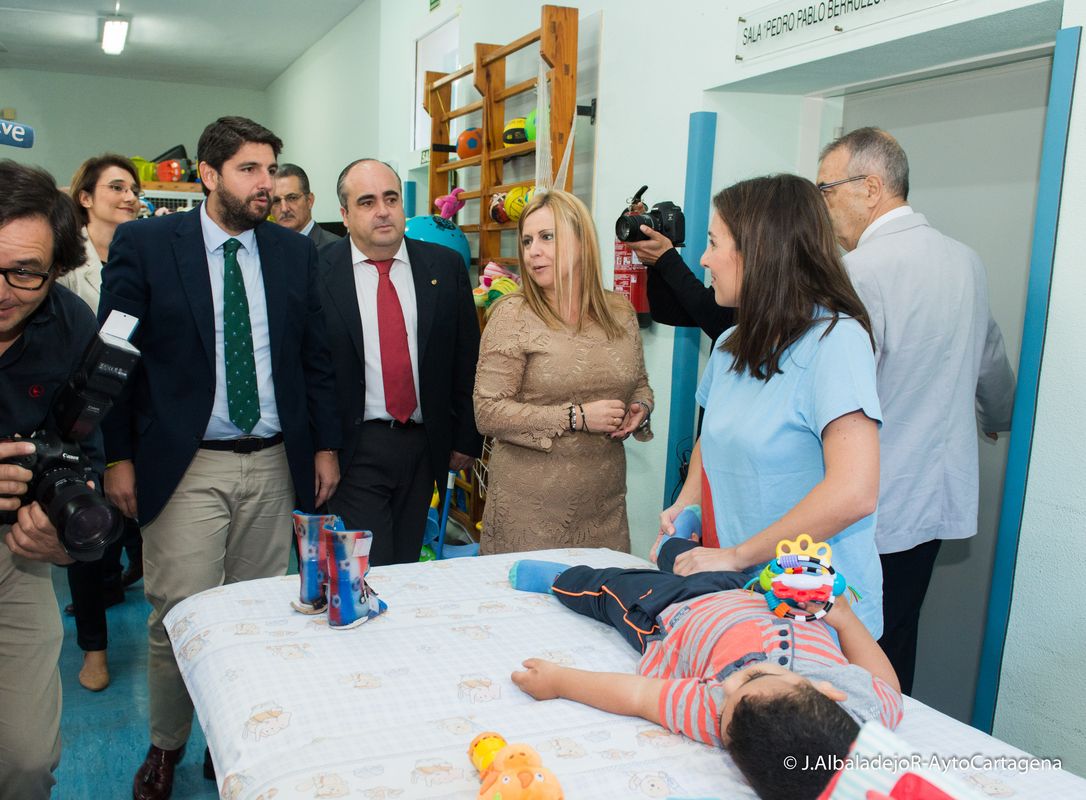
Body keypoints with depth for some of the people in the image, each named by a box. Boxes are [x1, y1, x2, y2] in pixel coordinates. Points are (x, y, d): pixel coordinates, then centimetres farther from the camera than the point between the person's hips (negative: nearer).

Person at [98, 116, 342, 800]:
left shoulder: (296, 252, 6)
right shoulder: (144, 245, -2)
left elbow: (317, 356, 10)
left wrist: (325, 445, 6)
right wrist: (119, 456, -3)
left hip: (274, 463, 3)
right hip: (185, 465, -3)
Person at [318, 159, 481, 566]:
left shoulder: (446, 266, 3)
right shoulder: (317, 272, -5)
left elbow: (467, 360, 7)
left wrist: (466, 438, 5)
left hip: (424, 445, 3)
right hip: (353, 450, -3)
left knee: (407, 566, 15)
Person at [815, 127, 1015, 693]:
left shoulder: (863, 270, -18)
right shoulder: (966, 261, 8)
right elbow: (992, 365, 24)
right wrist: (997, 419, 44)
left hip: (867, 513, -8)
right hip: (935, 499, 8)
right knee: (895, 652, 18)